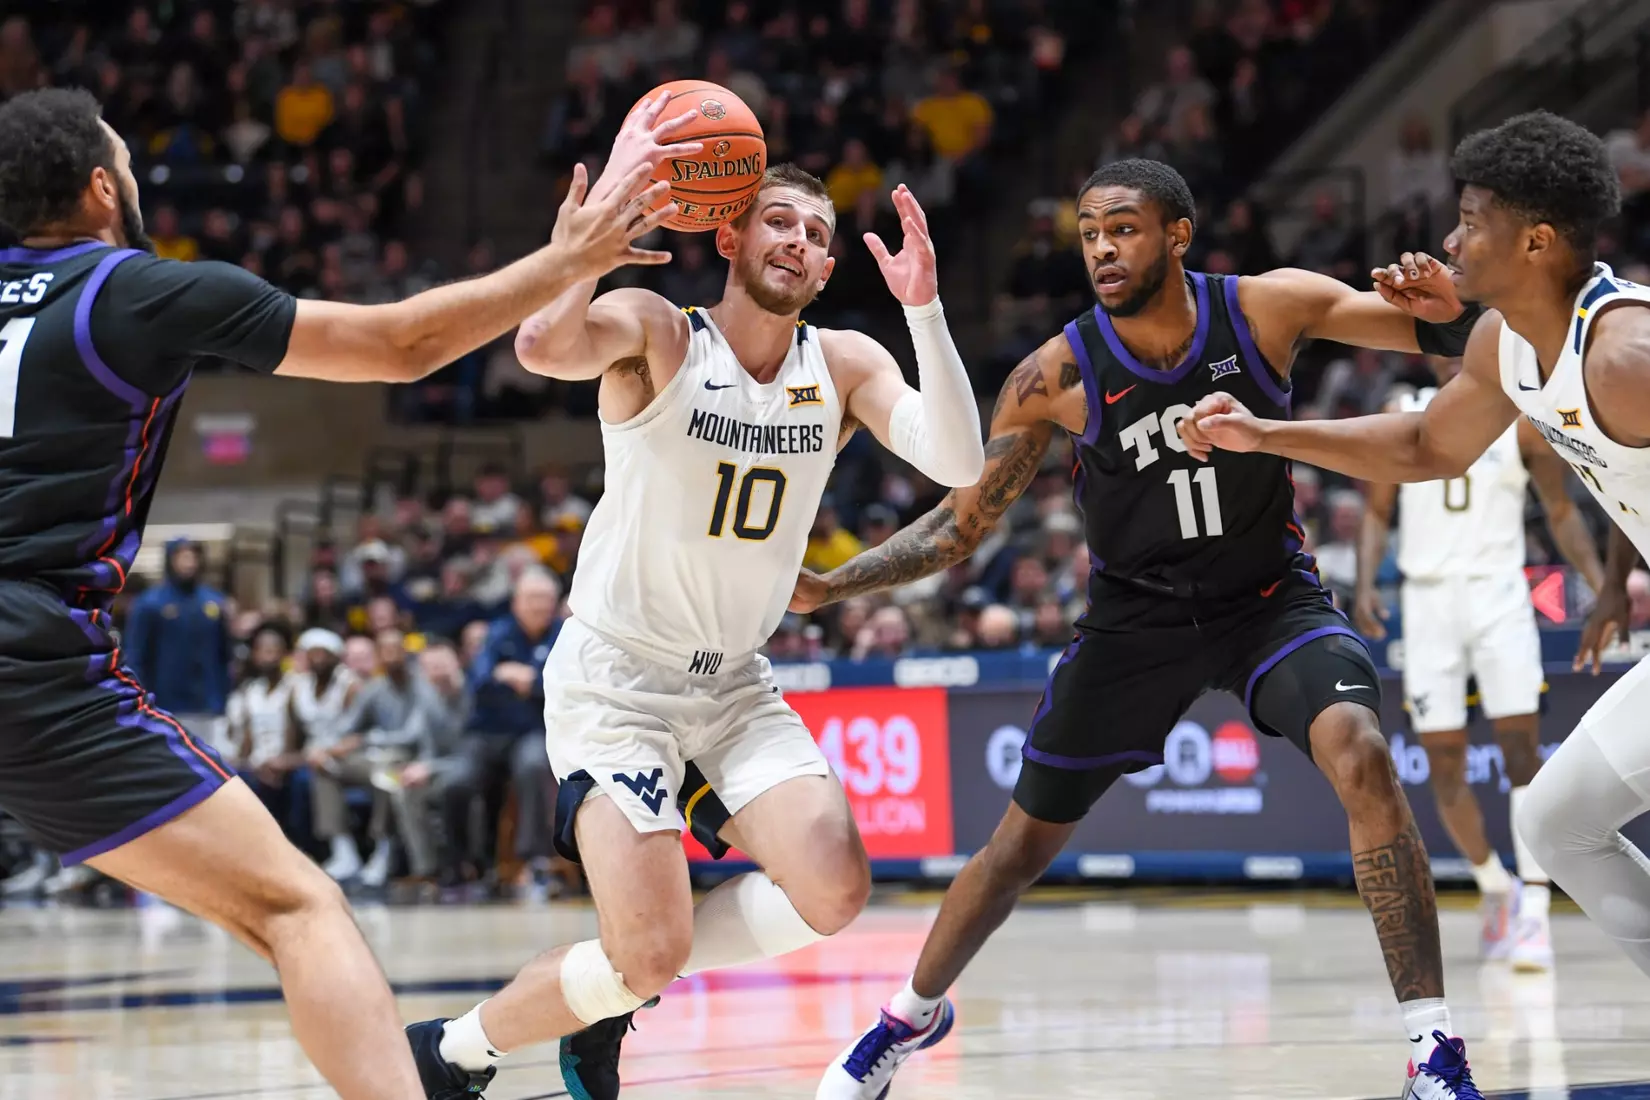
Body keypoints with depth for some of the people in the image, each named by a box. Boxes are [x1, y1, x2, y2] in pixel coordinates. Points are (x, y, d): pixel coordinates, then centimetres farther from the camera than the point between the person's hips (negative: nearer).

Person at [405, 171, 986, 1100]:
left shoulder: (845, 367, 1)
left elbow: (958, 464, -17)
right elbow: (544, 348, -34)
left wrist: (924, 308, -26)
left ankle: (616, 994, 10)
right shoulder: (657, 334, -12)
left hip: (735, 683, 5)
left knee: (834, 892, -16)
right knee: (653, 953, -15)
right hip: (615, 676, -5)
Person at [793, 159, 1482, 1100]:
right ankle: (914, 1014, 38)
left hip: (1272, 598, -1)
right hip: (1139, 616, 1)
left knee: (1359, 753, -29)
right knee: (1025, 840, 9)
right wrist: (829, 588, -20)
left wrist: (1441, 302, -39)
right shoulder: (1056, 376, -15)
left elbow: (1438, 330, -14)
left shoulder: (1267, 308, -16)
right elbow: (961, 527, -7)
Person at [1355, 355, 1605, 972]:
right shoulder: (1402, 416, 6)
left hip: (1499, 596, -2)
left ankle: (1535, 911, -14)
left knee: (1521, 748, -13)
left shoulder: (1523, 420, 1)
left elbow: (1561, 511, 8)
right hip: (1428, 600, 2)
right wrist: (1365, 587, -5)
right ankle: (1495, 889, 25)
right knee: (1444, 765, 3)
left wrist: (1600, 584, -5)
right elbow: (1377, 512, 10)